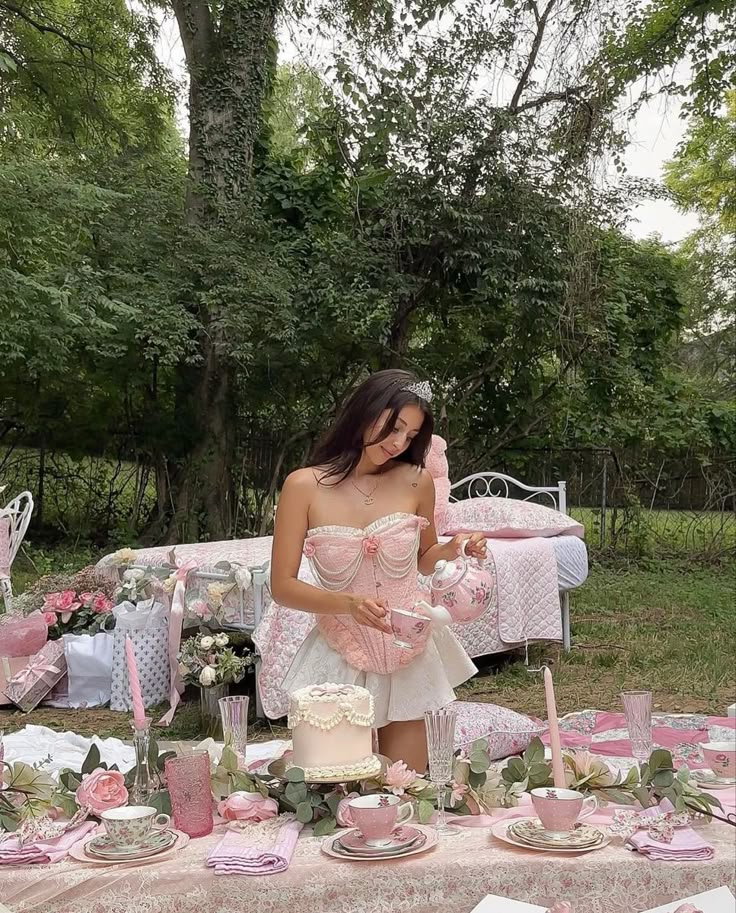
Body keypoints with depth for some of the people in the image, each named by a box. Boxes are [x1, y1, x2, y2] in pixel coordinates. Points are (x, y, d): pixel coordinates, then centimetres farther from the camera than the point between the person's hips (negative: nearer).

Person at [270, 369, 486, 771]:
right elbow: (282, 586, -8)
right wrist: (349, 604, -24)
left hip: (408, 658, 2)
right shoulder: (304, 486, -11)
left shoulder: (416, 481, -3)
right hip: (340, 659, -2)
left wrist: (451, 549, -8)